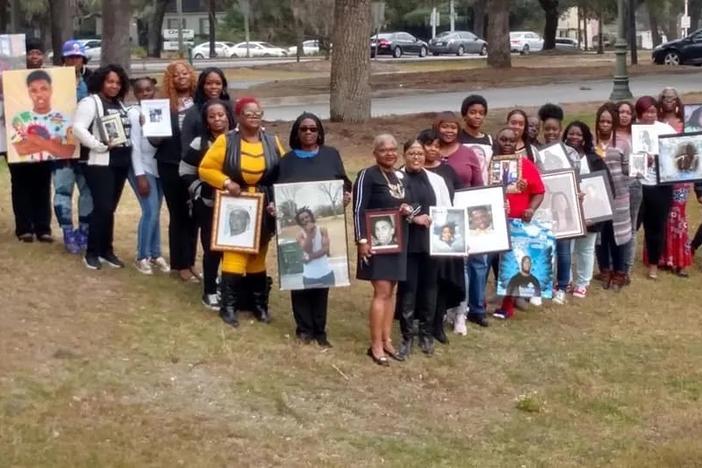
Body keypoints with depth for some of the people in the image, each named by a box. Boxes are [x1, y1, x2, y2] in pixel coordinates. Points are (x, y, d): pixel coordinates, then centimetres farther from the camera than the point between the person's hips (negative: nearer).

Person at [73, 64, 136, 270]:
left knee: (110, 208, 12)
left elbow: (128, 127, 24)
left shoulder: (121, 104, 17)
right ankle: (91, 253, -1)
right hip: (101, 163, -7)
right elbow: (78, 128, -19)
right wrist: (99, 146, -21)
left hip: (121, 162, 7)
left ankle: (107, 250, 20)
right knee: (102, 208, -11)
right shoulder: (90, 102, -7)